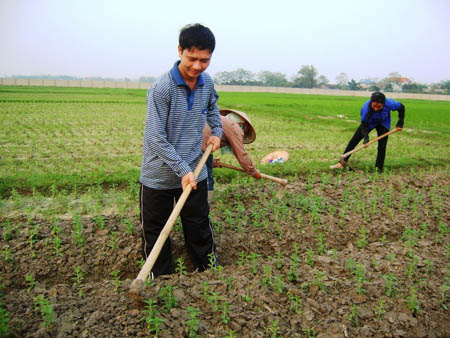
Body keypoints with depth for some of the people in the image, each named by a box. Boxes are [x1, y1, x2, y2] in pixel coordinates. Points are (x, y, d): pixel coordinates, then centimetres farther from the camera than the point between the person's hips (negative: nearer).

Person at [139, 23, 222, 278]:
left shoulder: (207, 83, -1)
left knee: (200, 229, 17)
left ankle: (210, 270, 38)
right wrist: (182, 170, -22)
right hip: (158, 176, -4)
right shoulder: (161, 89, -20)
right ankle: (159, 279, 34)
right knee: (155, 233, 13)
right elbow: (156, 138, -20)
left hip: (194, 173, 4)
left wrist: (217, 131, 11)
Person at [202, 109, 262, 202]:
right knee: (207, 181, 1)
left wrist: (211, 162, 30)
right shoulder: (235, 128, 4)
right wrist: (254, 172, 15)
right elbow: (242, 155, 2)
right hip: (201, 146, -9)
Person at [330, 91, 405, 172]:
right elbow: (364, 124, -30)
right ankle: (342, 163, -2)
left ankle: (379, 169, 7)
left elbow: (401, 107, -15)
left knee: (382, 147, -8)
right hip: (369, 122, 0)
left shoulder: (389, 103, -36)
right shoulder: (366, 107, -37)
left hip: (383, 124, 0)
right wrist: (366, 138, -44)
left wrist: (400, 123, -14)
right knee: (354, 140, -6)